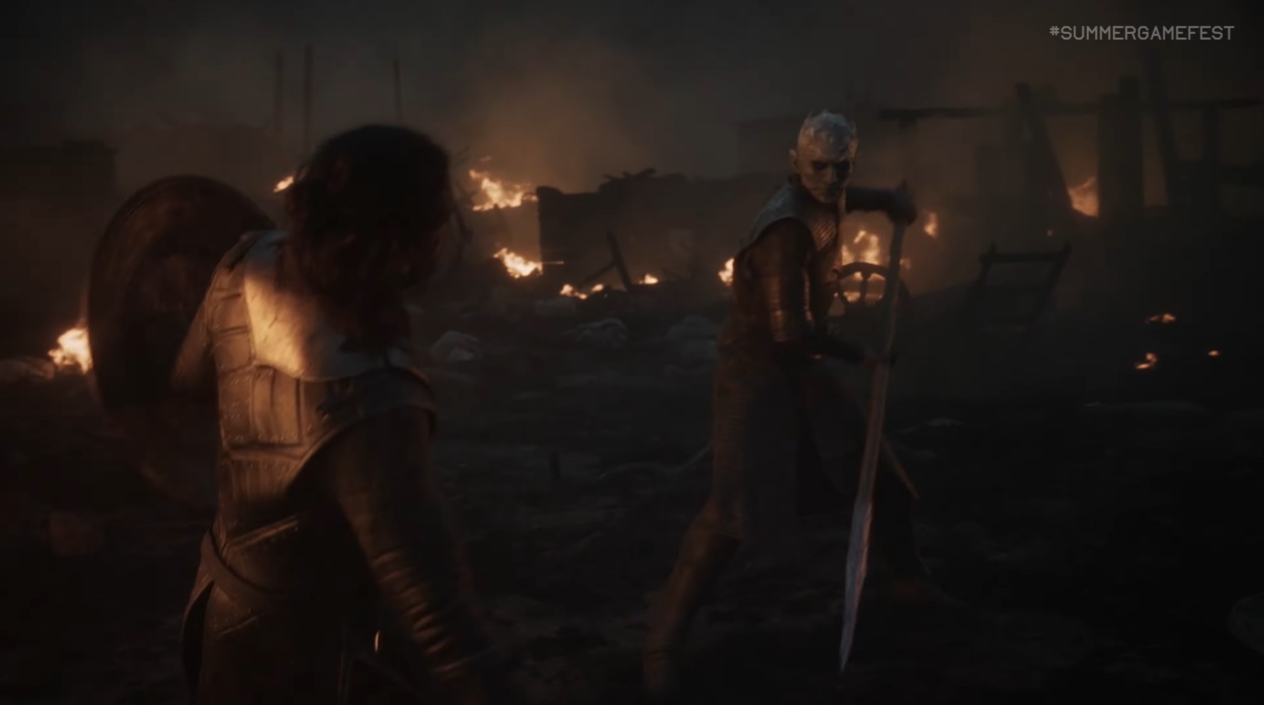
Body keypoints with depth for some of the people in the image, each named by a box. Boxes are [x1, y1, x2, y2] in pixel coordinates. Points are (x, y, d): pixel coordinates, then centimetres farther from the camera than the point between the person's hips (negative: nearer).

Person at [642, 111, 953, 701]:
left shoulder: (822, 203, 3)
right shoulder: (788, 229, -26)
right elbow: (792, 331, -29)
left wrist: (888, 200, 15)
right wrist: (856, 357, -14)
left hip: (796, 369, 9)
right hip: (757, 374, -9)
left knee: (879, 468, 17)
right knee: (735, 510, -17)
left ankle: (903, 576, 42)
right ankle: (664, 642, -9)